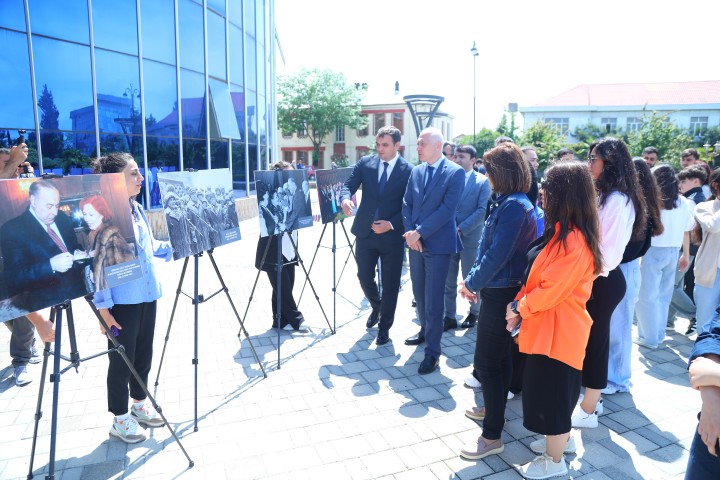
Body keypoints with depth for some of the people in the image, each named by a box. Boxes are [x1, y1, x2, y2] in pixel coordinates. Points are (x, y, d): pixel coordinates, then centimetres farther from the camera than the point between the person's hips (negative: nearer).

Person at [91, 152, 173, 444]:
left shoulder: (138, 209, 8)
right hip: (122, 301, -8)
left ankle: (140, 404, 36)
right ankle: (120, 418, 22)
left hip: (147, 296, 8)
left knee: (144, 354, 18)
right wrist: (103, 305, -19)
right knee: (121, 359, 6)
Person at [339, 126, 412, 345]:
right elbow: (349, 184, -4)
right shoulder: (365, 163, 2)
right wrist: (345, 198, -27)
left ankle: (384, 326, 25)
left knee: (390, 284, 7)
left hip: (392, 235, -3)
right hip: (365, 232, 3)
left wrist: (391, 224, -18)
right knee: (364, 277, 13)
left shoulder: (408, 170, -7)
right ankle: (376, 307, 44)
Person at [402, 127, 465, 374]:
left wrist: (419, 232, -17)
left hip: (438, 244, -6)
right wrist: (410, 233, -7)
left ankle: (432, 352, 7)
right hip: (415, 242, 6)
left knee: (433, 299, -4)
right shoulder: (416, 171, 10)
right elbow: (407, 203, 9)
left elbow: (447, 209, -16)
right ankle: (425, 331, 39)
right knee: (419, 293, 17)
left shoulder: (455, 172, -8)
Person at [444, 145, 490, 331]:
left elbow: (482, 210, -8)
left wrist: (461, 229, -15)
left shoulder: (483, 181, -1)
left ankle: (474, 313, 27)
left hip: (470, 237, -3)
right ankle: (450, 317, 16)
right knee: (448, 281, 6)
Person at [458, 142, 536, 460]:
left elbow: (497, 255, -23)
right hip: (499, 290, 10)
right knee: (499, 355, 22)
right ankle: (494, 409, 40)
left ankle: (492, 436, 11)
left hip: (500, 293, -10)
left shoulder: (514, 206, -21)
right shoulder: (505, 202, 9)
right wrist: (472, 279, 5)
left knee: (486, 361, -2)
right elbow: (487, 246, 12)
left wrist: (472, 283, -10)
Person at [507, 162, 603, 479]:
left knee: (550, 394, 6)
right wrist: (521, 305, -1)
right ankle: (560, 439, 45)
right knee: (550, 391, 24)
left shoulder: (573, 242, -26)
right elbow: (535, 278, 9)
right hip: (546, 326, 10)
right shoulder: (560, 232, 6)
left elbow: (550, 290, -26)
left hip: (558, 330, -10)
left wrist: (518, 308, -12)